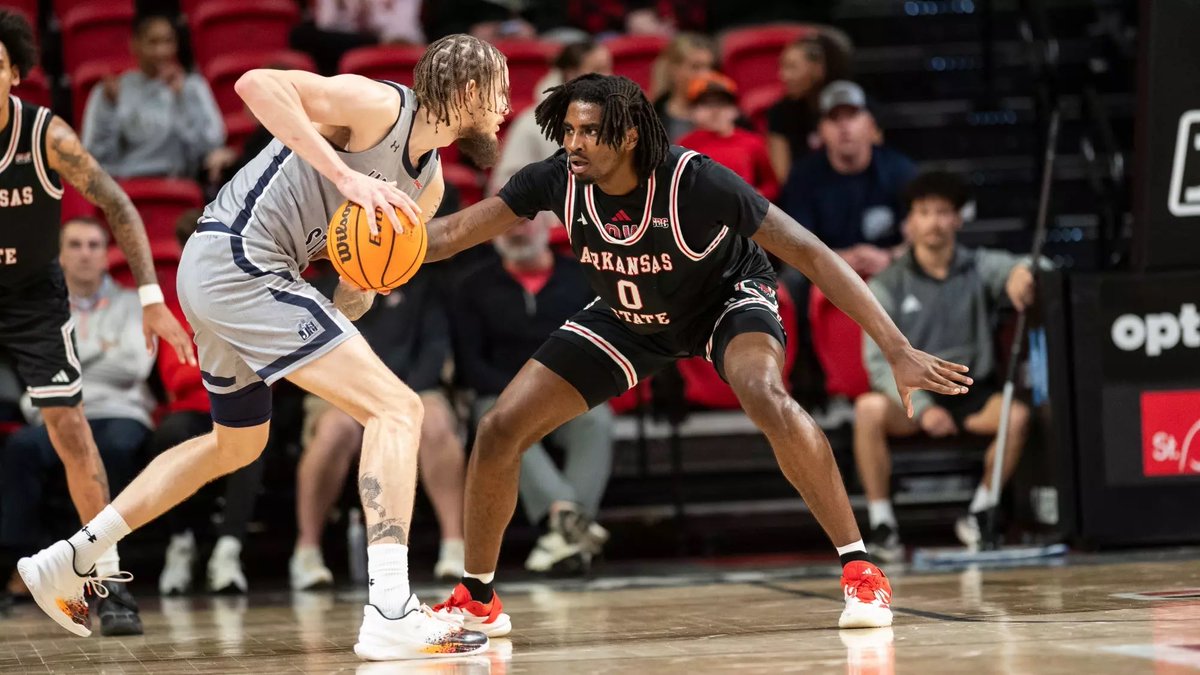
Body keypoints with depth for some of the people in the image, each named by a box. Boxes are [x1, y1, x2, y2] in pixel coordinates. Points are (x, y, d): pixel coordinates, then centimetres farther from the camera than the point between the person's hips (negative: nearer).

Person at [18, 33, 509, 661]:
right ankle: (390, 615, -25)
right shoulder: (377, 105, -13)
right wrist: (344, 175, -30)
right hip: (237, 261, -11)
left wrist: (355, 296, -2)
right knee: (396, 406, -16)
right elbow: (257, 84, -26)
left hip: (219, 277, 11)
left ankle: (65, 562, 37)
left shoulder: (426, 185, 14)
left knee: (236, 444, 29)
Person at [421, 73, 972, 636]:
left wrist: (897, 350, -37)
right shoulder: (558, 180, -25)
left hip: (725, 300, -4)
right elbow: (453, 233, -15)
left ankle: (860, 571, -23)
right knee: (499, 431, -6)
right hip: (626, 317, 5)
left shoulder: (696, 181, -36)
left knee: (769, 401, -37)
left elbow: (810, 255, -33)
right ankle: (476, 601, 14)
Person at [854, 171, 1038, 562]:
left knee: (1017, 415, -29)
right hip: (910, 398, -1)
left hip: (971, 398, 1)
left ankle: (978, 515, -5)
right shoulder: (887, 286, 0)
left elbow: (1024, 267, -15)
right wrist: (922, 408, -24)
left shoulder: (980, 267, 4)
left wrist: (1020, 274, -42)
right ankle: (881, 524, -21)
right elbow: (880, 361, -8)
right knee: (869, 408, -33)